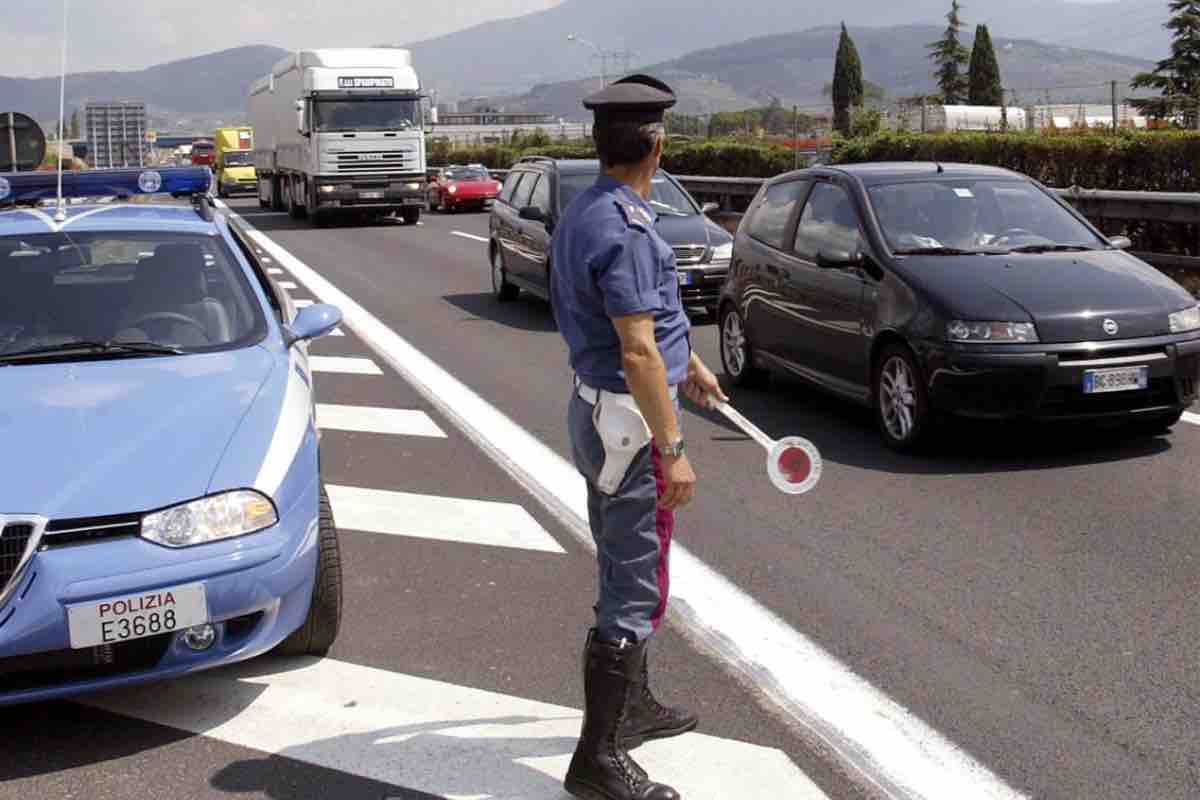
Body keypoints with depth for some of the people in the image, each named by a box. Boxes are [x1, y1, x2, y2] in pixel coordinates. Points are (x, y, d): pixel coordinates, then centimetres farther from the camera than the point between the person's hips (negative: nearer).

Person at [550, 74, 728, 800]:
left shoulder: (587, 213, 10)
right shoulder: (625, 229, -23)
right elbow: (636, 353, -26)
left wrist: (687, 362, 36)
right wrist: (673, 449, -22)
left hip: (599, 410, 10)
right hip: (629, 420, -10)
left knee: (626, 573, 22)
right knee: (637, 593, -3)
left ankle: (634, 706, 39)